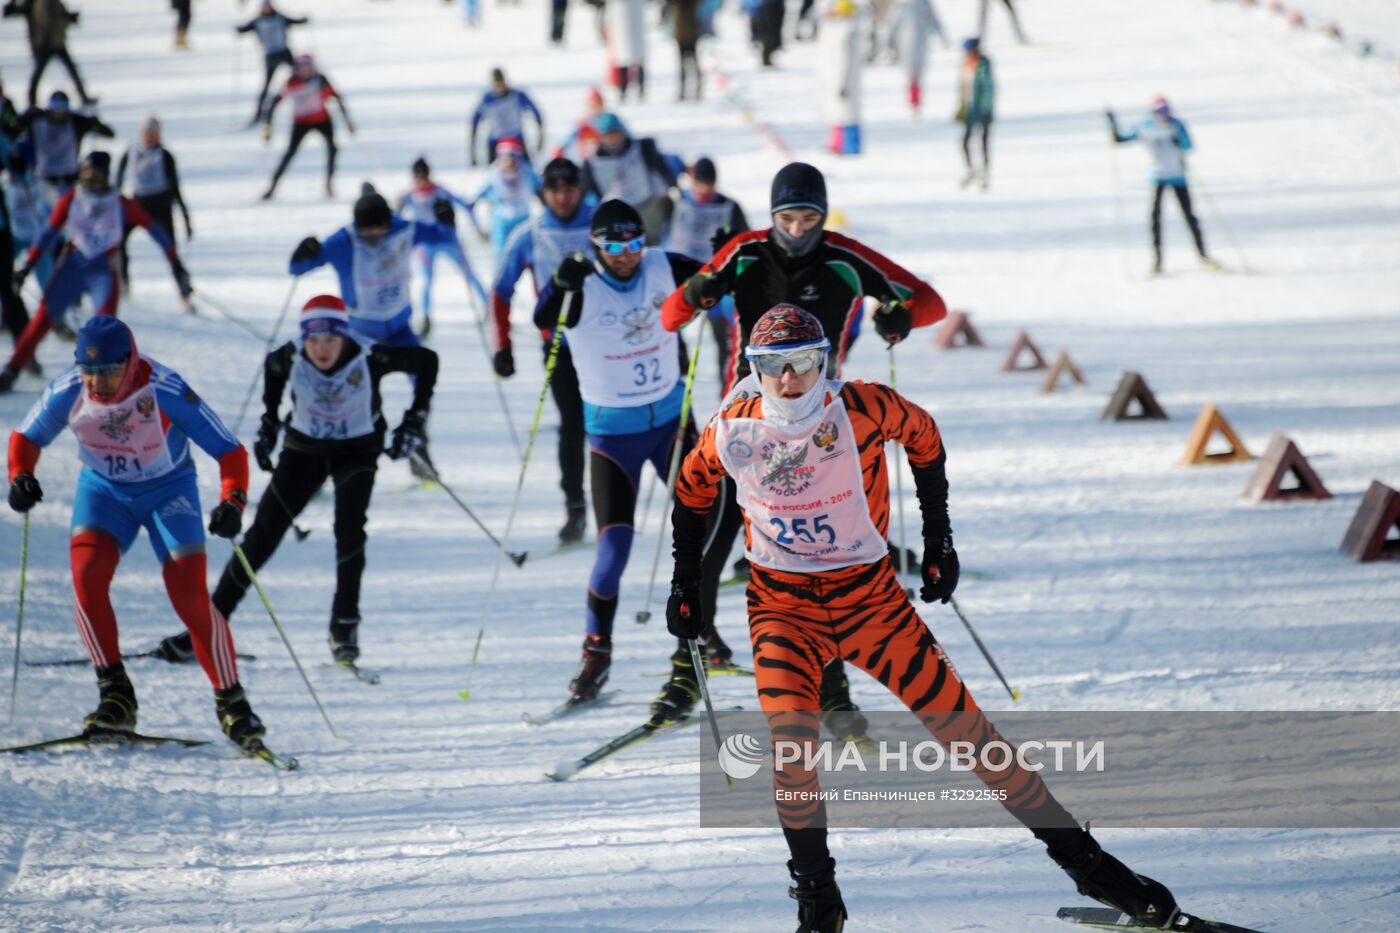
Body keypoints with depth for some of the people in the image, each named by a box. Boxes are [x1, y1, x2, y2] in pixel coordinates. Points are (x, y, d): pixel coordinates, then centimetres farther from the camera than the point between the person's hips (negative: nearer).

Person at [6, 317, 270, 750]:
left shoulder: (166, 392, -29)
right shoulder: (67, 391, -20)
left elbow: (229, 450, -24)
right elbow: (26, 437, -2)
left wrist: (232, 501, -41)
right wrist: (20, 476, -23)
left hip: (169, 489, -2)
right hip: (103, 490, 3)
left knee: (191, 597, -14)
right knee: (86, 576, -23)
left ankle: (231, 702, 4)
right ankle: (115, 695, -12)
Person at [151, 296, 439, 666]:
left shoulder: (368, 359, -27)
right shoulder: (291, 359, -21)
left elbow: (425, 360, -12)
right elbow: (271, 368, 6)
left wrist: (414, 421, -12)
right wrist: (268, 422, 7)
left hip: (357, 451, -2)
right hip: (304, 450, 2)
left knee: (349, 529, -26)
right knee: (262, 535, -4)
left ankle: (345, 625, -10)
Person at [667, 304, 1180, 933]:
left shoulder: (863, 410, -14)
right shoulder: (731, 433, -10)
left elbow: (924, 437, 7)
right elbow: (692, 490, 12)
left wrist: (939, 541, 9)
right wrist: (685, 583, 13)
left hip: (872, 596, 0)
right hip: (783, 608, 0)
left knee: (962, 725, -2)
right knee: (791, 738, -23)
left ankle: (1084, 860, 10)